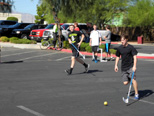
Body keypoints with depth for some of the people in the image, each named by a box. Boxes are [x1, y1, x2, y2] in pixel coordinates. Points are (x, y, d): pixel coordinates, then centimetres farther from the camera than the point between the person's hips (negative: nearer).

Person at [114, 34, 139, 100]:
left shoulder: (131, 47, -8)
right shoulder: (119, 48, 5)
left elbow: (135, 57, -11)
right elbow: (117, 57, 19)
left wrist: (134, 66, -21)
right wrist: (116, 65, 13)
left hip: (131, 66, -4)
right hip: (123, 67, 4)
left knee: (133, 79, -19)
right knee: (125, 83, -3)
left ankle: (136, 94, -6)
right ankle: (130, 80, 33)